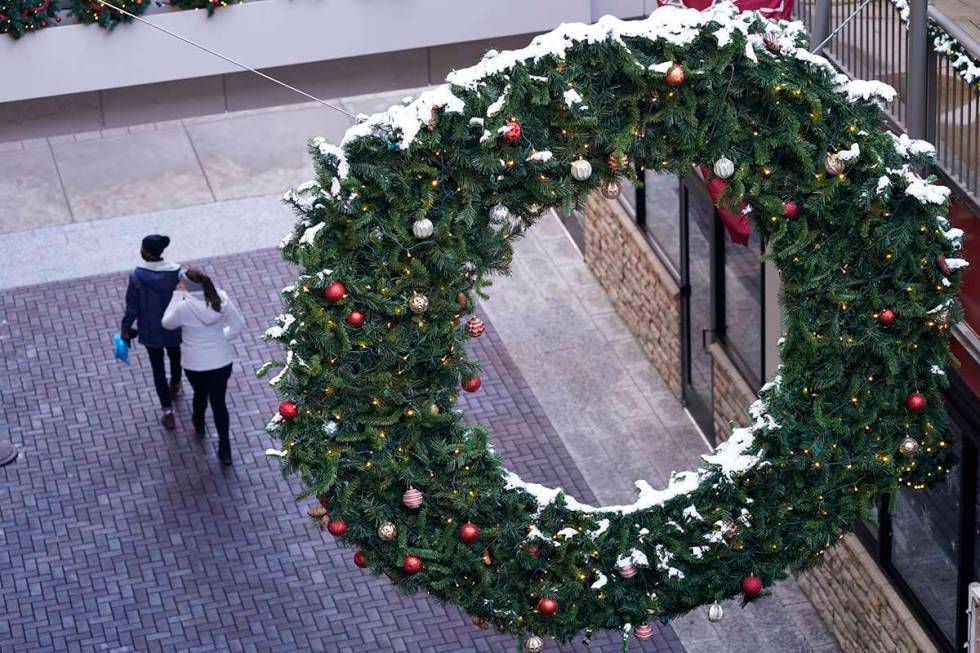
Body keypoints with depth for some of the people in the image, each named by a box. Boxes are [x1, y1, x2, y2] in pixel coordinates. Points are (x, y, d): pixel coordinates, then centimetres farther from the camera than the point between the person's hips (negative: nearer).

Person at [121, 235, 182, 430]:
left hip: (150, 331, -2)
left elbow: (132, 308, -14)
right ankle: (175, 386, 59)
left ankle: (168, 412, 14)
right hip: (174, 329, 2)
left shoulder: (137, 276, -23)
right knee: (175, 357, 30)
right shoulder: (176, 273, -19)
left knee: (158, 368, 13)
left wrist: (125, 328, 2)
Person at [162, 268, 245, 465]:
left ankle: (199, 425, 57)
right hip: (222, 362, 1)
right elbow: (238, 325, -6)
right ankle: (224, 449, 18)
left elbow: (167, 323, -4)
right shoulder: (222, 299, -15)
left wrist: (177, 295, -5)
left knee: (200, 394, 29)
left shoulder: (184, 307, -25)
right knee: (219, 402, 14)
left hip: (195, 365, -1)